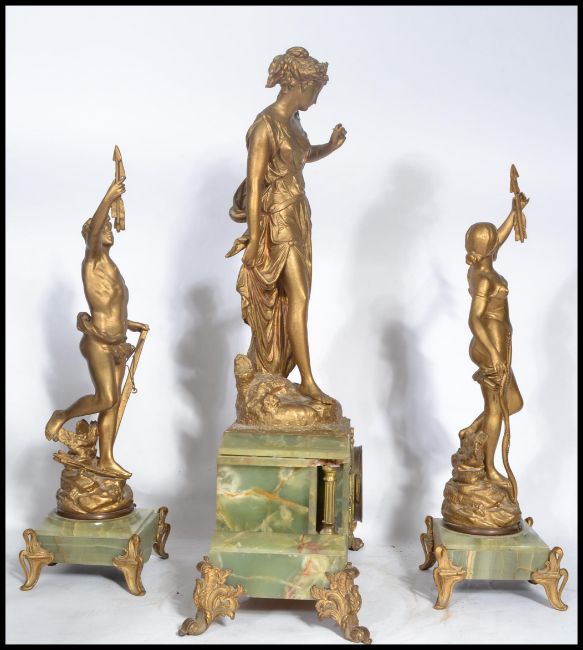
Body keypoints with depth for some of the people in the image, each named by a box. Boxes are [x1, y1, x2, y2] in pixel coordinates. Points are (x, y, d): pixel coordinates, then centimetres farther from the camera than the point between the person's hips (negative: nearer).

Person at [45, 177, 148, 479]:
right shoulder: (93, 259, -5)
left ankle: (106, 460, 11)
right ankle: (61, 416, 9)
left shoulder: (109, 268, 19)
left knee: (113, 402, 6)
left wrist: (129, 324, 31)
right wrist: (108, 198, -36)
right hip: (98, 343, -8)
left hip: (116, 344, 8)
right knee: (106, 399, -16)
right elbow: (93, 231, -27)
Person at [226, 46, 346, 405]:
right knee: (299, 297, -9)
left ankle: (267, 377, 23)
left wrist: (330, 146, 9)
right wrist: (253, 239, -19)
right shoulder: (266, 125, -16)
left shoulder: (292, 120, 10)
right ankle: (309, 382, -2)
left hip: (298, 216, 9)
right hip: (277, 219, -9)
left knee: (284, 300, 12)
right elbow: (253, 185, -18)